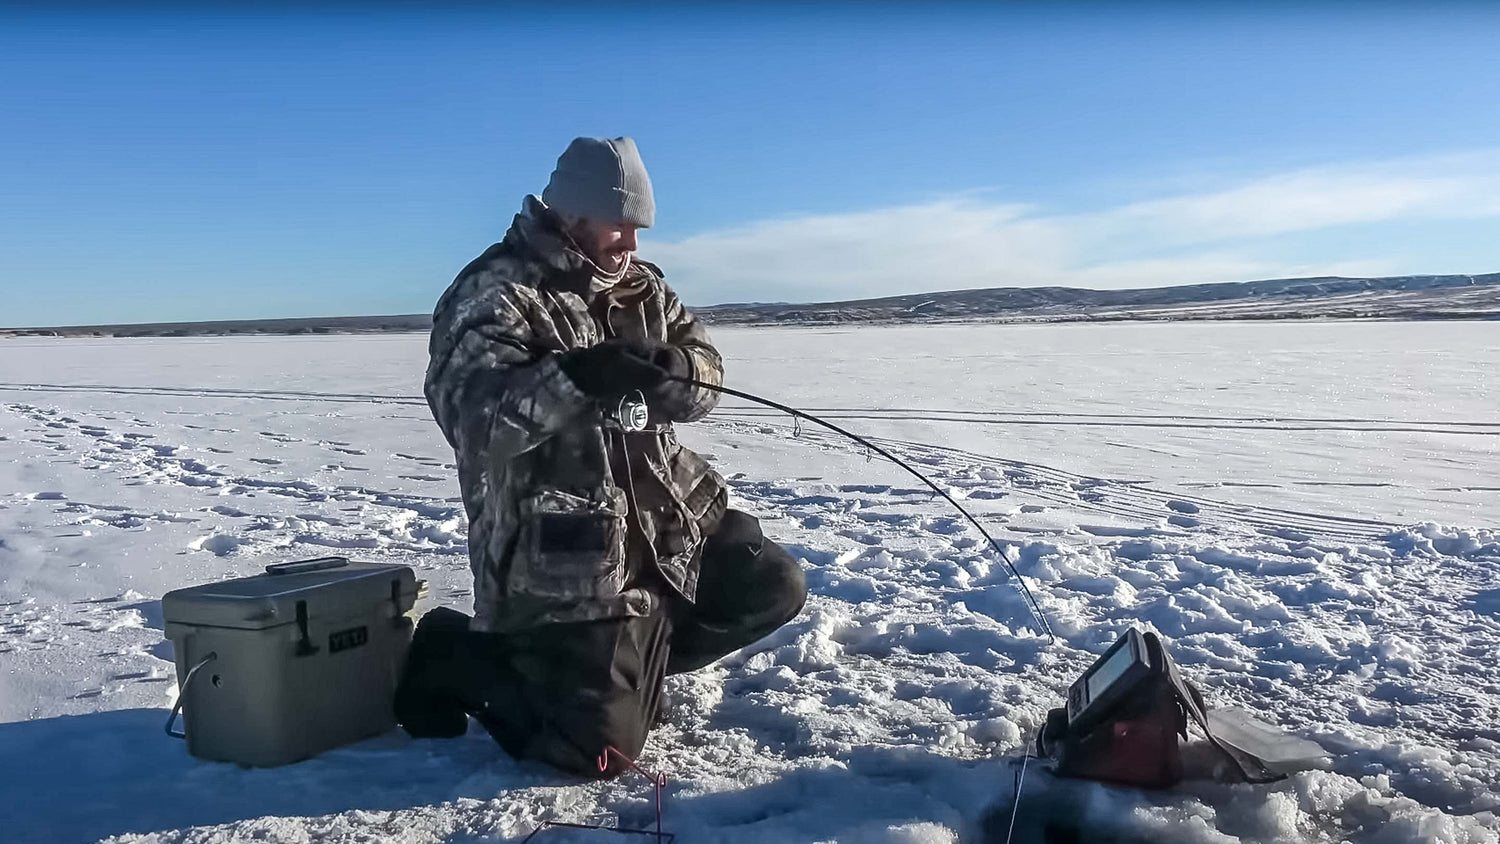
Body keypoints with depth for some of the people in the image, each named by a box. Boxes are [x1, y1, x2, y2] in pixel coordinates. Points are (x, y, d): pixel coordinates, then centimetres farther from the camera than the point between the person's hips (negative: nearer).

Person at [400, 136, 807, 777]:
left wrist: (671, 366, -20)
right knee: (602, 747, -10)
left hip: (667, 530, 8)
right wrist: (574, 377, -42)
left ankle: (634, 655, 18)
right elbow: (473, 416, -26)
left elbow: (705, 382, 5)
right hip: (559, 563, -8)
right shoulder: (493, 294, -11)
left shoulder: (641, 287, 13)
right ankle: (457, 659, 11)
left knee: (774, 588, 9)